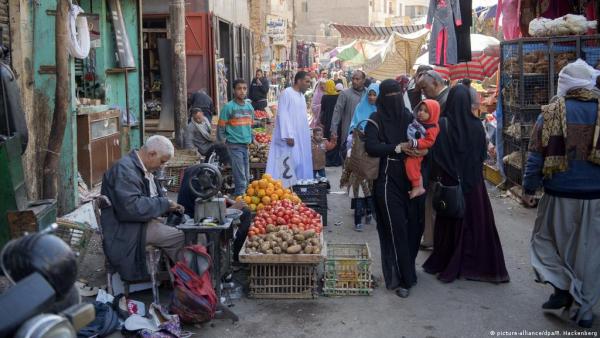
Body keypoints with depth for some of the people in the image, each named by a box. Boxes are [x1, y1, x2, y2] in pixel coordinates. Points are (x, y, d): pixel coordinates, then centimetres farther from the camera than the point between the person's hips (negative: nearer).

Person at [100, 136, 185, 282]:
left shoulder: (144, 169, 10)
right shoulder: (125, 169, -19)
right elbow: (130, 207, -29)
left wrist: (170, 207, 2)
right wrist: (164, 204, -19)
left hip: (143, 221, 10)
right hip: (126, 231, -10)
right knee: (181, 237, -20)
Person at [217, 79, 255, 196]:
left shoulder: (249, 106, 12)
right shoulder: (228, 107, -6)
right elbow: (220, 129, -5)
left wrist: (252, 140, 17)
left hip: (246, 145, 6)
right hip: (234, 146, -6)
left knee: (246, 177, 10)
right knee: (240, 178, -7)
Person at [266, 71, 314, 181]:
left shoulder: (301, 95, 15)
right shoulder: (286, 93, -10)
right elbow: (282, 115, -16)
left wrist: (307, 134, 15)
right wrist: (288, 136, -21)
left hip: (301, 137, 9)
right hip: (290, 137, -9)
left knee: (301, 162, 8)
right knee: (290, 163, -10)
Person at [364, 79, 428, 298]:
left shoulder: (408, 117, 12)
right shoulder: (376, 120, -3)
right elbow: (371, 146, -16)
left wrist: (423, 148, -7)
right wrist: (398, 148, -22)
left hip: (409, 179, 5)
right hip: (387, 180, -5)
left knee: (413, 225, 6)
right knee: (395, 228, -5)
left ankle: (407, 270, 25)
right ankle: (400, 279, 3)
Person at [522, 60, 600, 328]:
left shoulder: (550, 113, -7)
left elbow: (536, 156, -6)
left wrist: (528, 189, 4)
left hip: (559, 195, -2)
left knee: (545, 240, 20)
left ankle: (562, 287, 7)